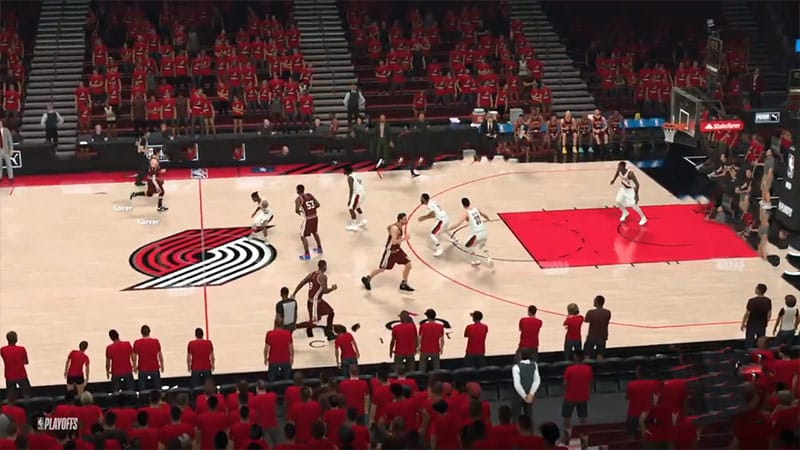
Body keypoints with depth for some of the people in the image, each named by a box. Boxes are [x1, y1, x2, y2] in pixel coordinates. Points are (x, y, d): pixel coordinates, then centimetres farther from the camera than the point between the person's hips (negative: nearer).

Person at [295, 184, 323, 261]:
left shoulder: (298, 199, -11)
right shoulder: (310, 195, 8)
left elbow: (297, 210, -20)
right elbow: (318, 204, 4)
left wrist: (299, 212, 3)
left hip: (307, 219, -7)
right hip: (315, 217, 7)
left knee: (303, 236, 7)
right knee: (314, 232, 31)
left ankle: (307, 255, 3)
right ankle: (319, 248, 43)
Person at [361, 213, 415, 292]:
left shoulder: (400, 226, 1)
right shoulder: (395, 228, -28)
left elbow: (389, 227, 19)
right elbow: (394, 242, -35)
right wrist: (404, 238, -31)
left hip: (397, 250, 8)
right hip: (390, 251, -8)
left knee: (408, 265, 2)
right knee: (382, 269, 6)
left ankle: (404, 284, 17)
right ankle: (367, 279, 28)